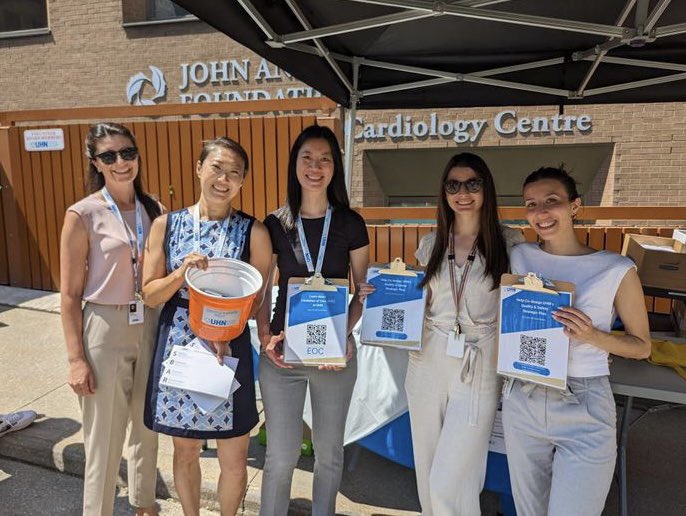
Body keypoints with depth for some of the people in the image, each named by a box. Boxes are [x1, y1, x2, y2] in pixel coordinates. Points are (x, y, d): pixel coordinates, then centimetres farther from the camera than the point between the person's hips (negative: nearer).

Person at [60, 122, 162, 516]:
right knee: (105, 437, 6)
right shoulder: (83, 215, -10)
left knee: (147, 426, 19)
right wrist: (76, 358, -10)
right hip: (105, 328, -4)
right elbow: (70, 294, -8)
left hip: (151, 325, 5)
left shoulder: (154, 210, 3)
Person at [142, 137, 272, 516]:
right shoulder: (166, 225, -1)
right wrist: (182, 272, -17)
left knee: (234, 459, 10)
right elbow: (150, 294, 1)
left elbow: (256, 299, -3)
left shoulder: (253, 232, -5)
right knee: (185, 451, 19)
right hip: (178, 349, 2)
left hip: (230, 350, -1)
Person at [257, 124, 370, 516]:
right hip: (282, 350, 0)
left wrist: (346, 333, -13)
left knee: (329, 451, 16)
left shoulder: (351, 224, -1)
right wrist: (265, 337, -11)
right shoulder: (276, 224, -1)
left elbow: (363, 290, 2)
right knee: (281, 454, 7)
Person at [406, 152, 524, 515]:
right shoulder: (431, 243, 8)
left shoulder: (509, 242, -3)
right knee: (427, 474, 16)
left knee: (449, 484, -4)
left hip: (479, 367, -4)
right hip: (427, 363, 4)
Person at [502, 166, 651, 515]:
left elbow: (642, 346, 0)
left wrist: (592, 335, -18)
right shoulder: (519, 256, 1)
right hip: (522, 402, 4)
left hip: (584, 409, -3)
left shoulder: (617, 270, -10)